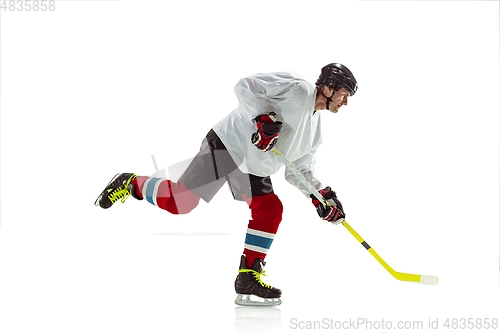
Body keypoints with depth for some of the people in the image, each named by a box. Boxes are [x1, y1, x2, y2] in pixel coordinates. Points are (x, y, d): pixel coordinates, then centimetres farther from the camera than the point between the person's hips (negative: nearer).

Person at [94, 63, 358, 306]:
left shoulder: (314, 128, 15)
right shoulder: (295, 88, -12)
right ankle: (131, 185, 11)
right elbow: (245, 86, -18)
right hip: (227, 145, -9)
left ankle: (248, 279, -1)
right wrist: (263, 118, -30)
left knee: (270, 210, -5)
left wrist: (322, 195, 2)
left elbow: (299, 171, 17)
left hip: (253, 168, 9)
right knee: (180, 201, -15)